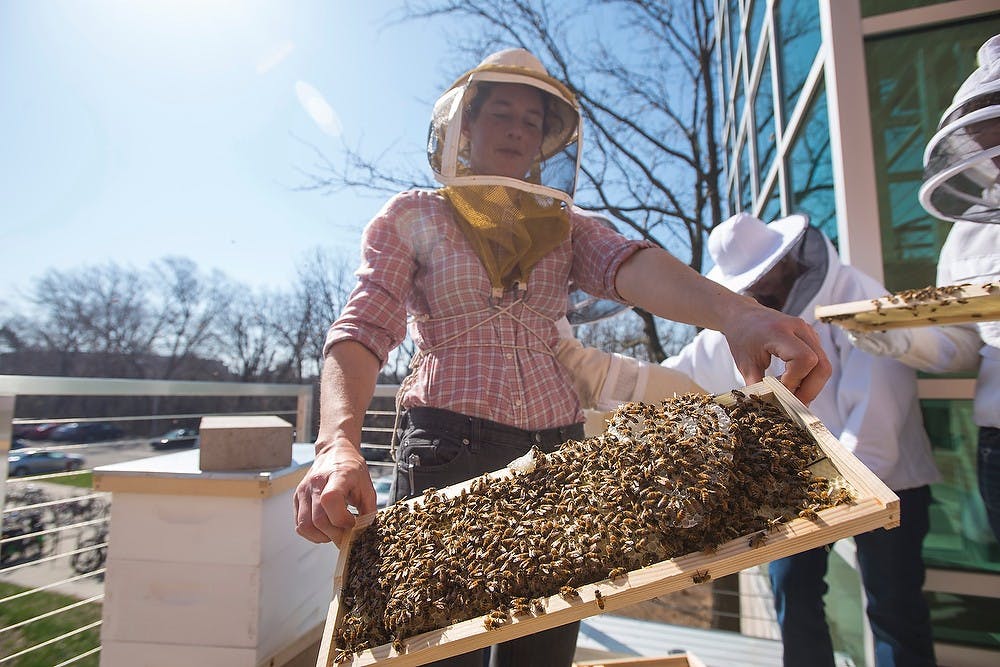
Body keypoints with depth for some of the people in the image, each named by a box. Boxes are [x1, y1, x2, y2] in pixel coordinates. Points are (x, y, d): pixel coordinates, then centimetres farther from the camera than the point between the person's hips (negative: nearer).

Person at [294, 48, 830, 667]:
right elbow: (362, 331, -7)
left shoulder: (562, 222, 14)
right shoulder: (413, 216, 6)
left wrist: (736, 312, -29)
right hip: (451, 451, -3)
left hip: (560, 453, 4)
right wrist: (338, 446, -26)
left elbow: (633, 265, -8)